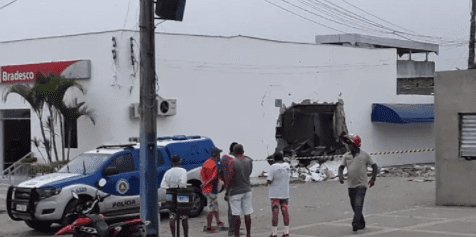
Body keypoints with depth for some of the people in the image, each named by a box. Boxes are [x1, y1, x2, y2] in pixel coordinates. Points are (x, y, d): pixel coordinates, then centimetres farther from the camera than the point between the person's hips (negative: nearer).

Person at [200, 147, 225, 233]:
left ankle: (218, 221, 38)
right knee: (211, 210, 0)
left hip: (205, 190, 9)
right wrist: (207, 184, -12)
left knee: (215, 205, 27)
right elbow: (215, 177, -23)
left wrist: (204, 182, -11)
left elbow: (201, 173, 0)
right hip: (212, 190, -8)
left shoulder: (206, 162, 8)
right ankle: (209, 228, 5)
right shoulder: (218, 164, -17)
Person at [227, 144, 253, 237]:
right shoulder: (249, 161, 2)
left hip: (235, 192, -5)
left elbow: (230, 178, -16)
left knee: (236, 215, 0)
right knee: (247, 214, 8)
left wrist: (227, 192, -9)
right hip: (247, 190, 5)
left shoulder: (233, 162, -14)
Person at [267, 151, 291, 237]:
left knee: (275, 212, -3)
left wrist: (270, 181, 6)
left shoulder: (273, 167, -14)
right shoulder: (287, 165, 3)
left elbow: (269, 181, -16)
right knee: (285, 211, 8)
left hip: (275, 194, -5)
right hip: (285, 192, 5)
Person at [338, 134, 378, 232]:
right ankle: (361, 224, 24)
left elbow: (374, 166, 5)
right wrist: (340, 175, -14)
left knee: (358, 204, -19)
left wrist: (373, 178, -5)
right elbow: (341, 167, 7)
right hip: (351, 185, 5)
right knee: (354, 206, 10)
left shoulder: (364, 155, -2)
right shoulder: (346, 156, 7)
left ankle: (355, 223, -25)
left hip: (361, 185, -5)